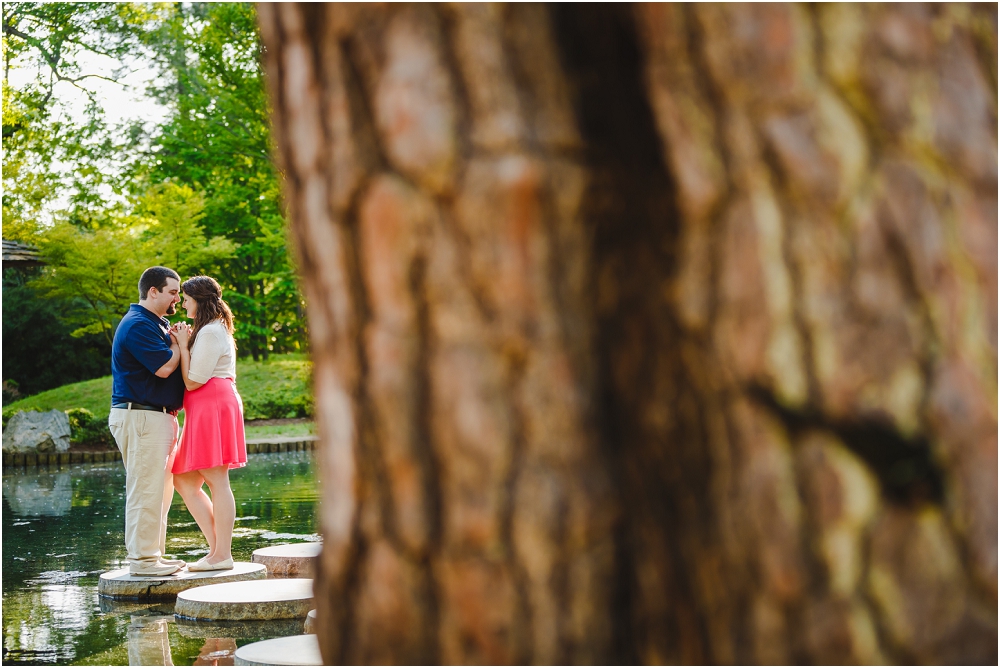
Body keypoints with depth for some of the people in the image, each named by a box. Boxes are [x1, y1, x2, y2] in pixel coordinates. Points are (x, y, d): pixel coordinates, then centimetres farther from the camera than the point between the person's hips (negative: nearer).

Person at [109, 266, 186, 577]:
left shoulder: (157, 324, 20)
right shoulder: (138, 325, -14)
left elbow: (167, 364, 20)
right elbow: (164, 367, -21)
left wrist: (179, 341, 4)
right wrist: (178, 343, -3)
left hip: (159, 416, 11)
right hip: (140, 415, -11)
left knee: (161, 489, 14)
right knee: (146, 489, -9)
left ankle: (154, 554, 20)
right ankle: (142, 559, -5)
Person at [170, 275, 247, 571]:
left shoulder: (210, 332, -10)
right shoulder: (215, 329, 24)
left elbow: (193, 381, -13)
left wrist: (183, 345, -6)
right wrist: (184, 342, 14)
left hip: (213, 406, -11)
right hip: (205, 410, 11)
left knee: (217, 480, -8)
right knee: (185, 481, 9)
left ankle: (222, 554, -4)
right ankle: (217, 547, 8)